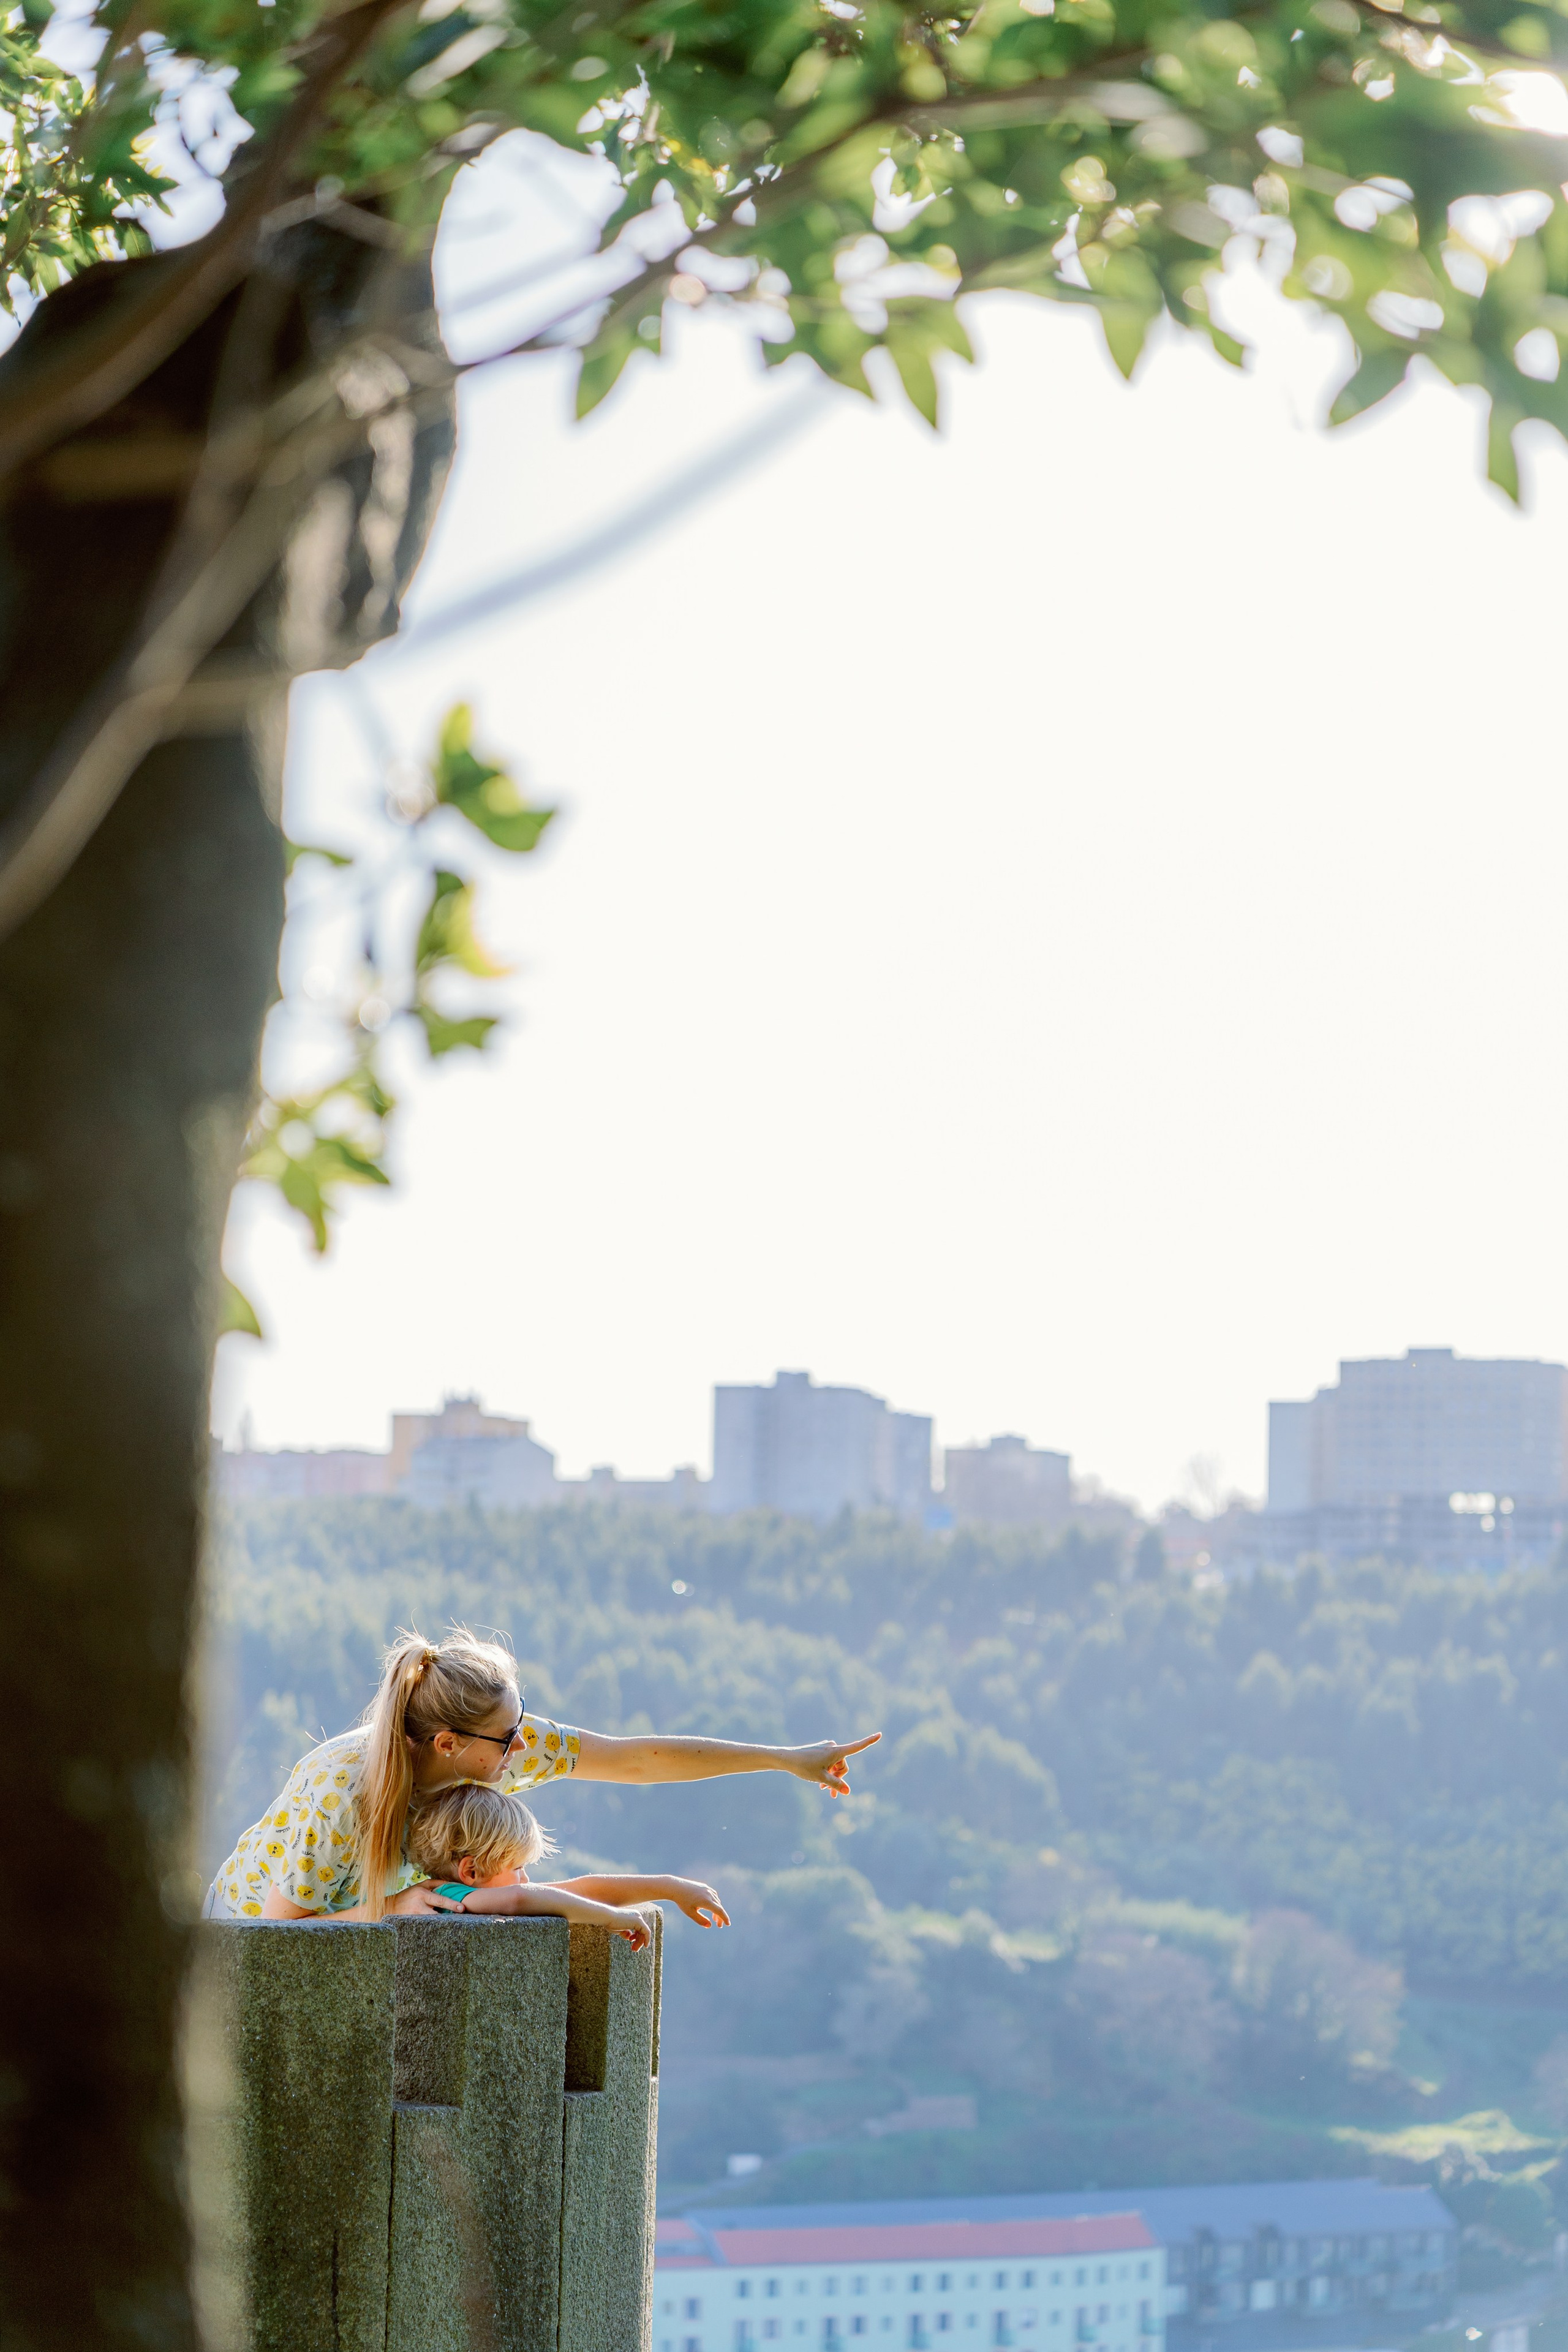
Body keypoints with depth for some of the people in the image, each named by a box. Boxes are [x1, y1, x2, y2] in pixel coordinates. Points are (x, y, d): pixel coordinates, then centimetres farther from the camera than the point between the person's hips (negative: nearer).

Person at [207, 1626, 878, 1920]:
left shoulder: (508, 1743, -21)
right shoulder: (343, 1789, -37)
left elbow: (637, 1758, -15)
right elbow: (280, 1928, -29)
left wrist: (788, 1759, -14)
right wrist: (391, 1910, -41)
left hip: (362, 1916, 6)